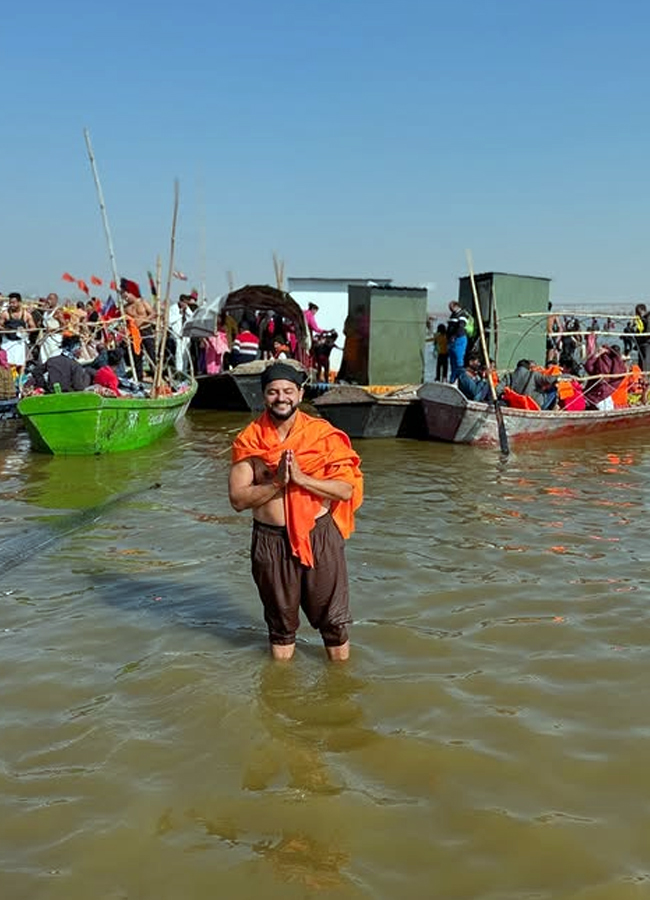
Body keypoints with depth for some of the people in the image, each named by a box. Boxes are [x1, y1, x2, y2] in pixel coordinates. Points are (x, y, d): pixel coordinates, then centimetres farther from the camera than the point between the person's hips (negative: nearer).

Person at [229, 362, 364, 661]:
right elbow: (238, 499, -8)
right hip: (271, 539, 1)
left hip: (319, 535, 0)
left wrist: (301, 478, -21)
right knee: (280, 623, 17)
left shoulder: (322, 435, -5)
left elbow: (346, 490, -10)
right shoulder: (249, 441, -4)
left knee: (334, 620, 11)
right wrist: (277, 482, -21)